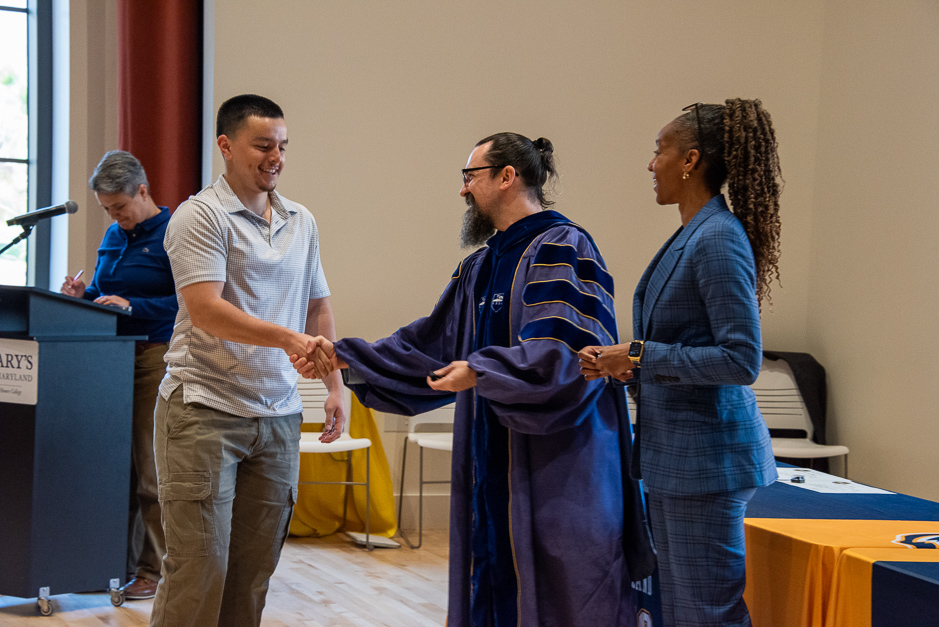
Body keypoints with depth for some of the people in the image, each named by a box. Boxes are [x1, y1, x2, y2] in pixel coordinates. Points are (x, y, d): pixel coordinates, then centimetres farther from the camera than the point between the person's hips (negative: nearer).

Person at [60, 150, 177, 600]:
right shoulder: (114, 237, 16)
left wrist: (133, 306, -21)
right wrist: (84, 295, 2)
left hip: (157, 356, -7)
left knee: (150, 470, -4)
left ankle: (153, 571, 4)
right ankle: (118, 562, 13)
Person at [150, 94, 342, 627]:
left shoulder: (302, 222, 15)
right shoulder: (201, 216, -7)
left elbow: (318, 307, 21)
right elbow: (205, 310, -17)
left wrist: (336, 385, 13)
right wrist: (286, 338, -27)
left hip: (278, 414, 6)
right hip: (206, 408, -6)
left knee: (254, 568, 7)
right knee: (199, 567, -7)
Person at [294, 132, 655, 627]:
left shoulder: (563, 250, -11)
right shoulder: (482, 266, 16)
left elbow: (567, 348, -22)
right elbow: (429, 345, 17)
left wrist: (481, 372, -23)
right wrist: (345, 358, 11)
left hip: (558, 469, -8)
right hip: (495, 471, 9)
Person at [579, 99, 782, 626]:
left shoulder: (720, 238, -17)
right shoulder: (691, 235, 13)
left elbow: (741, 360, -22)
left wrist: (640, 356, -18)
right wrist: (623, 364, 5)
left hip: (706, 454, -10)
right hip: (674, 452, 10)